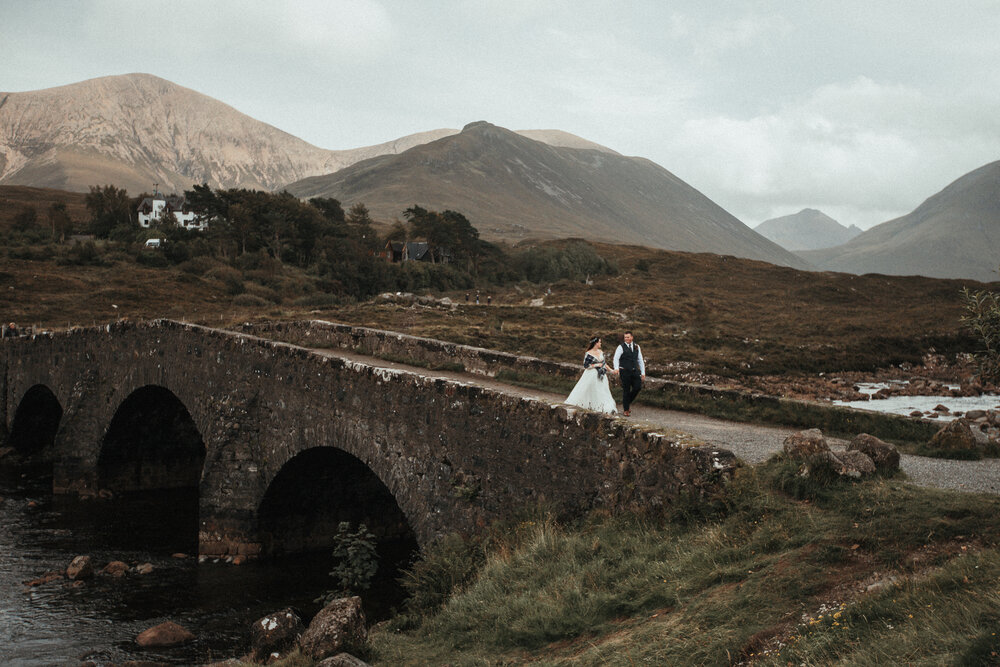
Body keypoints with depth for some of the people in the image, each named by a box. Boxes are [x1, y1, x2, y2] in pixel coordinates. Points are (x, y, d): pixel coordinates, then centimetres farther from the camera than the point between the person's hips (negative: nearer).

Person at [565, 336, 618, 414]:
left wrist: (611, 370, 14)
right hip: (591, 376, -5)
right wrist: (596, 365, -14)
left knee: (603, 392, 0)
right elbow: (585, 365, -12)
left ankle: (608, 409, -1)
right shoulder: (588, 354, -11)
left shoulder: (601, 352, 7)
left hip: (601, 376, 5)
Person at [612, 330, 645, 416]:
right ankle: (625, 410, 12)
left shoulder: (636, 347, 11)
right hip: (625, 371, -4)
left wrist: (643, 372, 9)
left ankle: (628, 402, 16)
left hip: (635, 371, 4)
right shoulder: (621, 347, -3)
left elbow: (640, 360, 15)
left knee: (638, 387, -9)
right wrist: (616, 368, -32)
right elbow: (616, 358, -13)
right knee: (626, 390, 0)